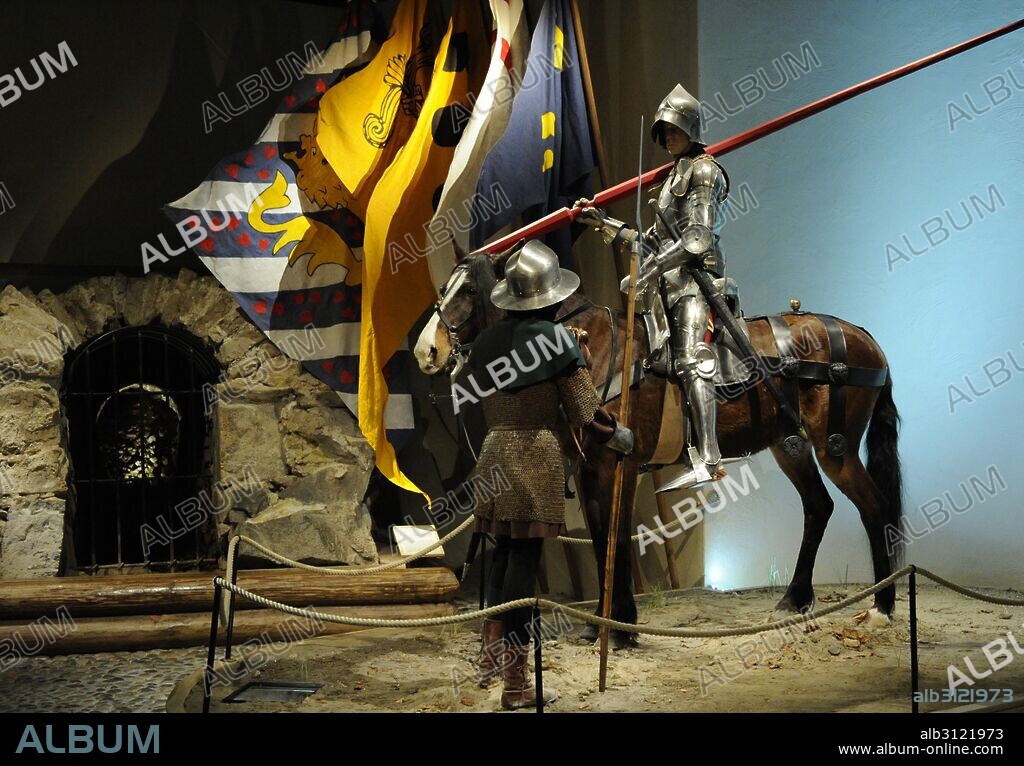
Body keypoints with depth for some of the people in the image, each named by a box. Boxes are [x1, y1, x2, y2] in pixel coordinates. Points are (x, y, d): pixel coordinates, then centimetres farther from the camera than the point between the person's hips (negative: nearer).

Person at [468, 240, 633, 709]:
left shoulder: (485, 343, 7)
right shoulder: (555, 338, -9)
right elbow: (587, 413, -8)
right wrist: (622, 437, 8)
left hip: (494, 452, 6)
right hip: (537, 455, -6)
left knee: (504, 551, 19)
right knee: (524, 559, -3)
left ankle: (491, 656, 27)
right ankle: (516, 683, 3)